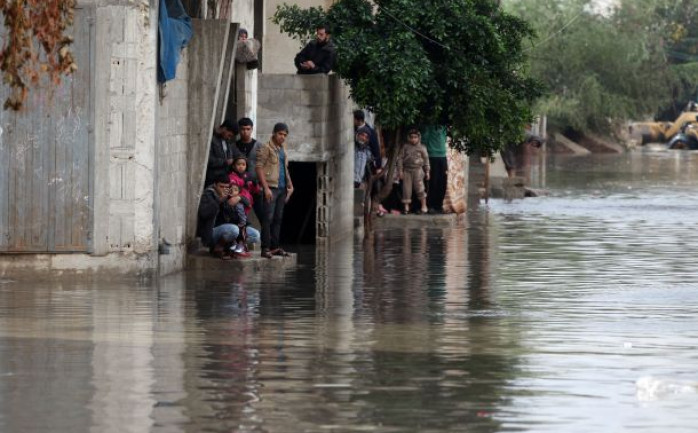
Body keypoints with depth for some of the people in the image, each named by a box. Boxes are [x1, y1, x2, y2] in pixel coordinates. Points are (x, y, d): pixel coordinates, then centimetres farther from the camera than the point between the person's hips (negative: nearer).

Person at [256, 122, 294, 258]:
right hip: (271, 188, -8)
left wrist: (290, 185, 17)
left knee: (278, 218, 11)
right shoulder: (266, 148, -6)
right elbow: (259, 167, -12)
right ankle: (265, 248, -10)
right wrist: (266, 188, -18)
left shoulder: (283, 149, 19)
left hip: (282, 188, 8)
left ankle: (275, 246, 16)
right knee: (268, 218, -10)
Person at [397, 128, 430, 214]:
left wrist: (427, 171, 7)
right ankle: (406, 207, 11)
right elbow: (400, 158, 4)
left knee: (419, 188, -8)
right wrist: (400, 170, -1)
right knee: (406, 188, 3)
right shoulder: (405, 147, 4)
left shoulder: (422, 147, 3)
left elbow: (426, 159, 8)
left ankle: (424, 206, 1)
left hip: (418, 170, -2)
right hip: (407, 170, 2)